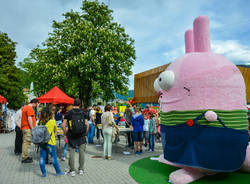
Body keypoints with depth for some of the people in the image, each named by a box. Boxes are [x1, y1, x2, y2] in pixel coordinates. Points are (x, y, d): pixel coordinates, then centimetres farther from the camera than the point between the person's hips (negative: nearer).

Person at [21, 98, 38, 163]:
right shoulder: (30, 108, -14)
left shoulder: (25, 107, 18)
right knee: (27, 143, -7)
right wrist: (32, 128, -18)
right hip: (28, 128, -10)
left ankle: (25, 156, 23)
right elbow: (29, 119, -21)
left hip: (24, 127, 11)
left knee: (25, 142, 14)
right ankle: (24, 158, -3)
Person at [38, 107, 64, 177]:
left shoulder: (40, 122, 0)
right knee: (54, 157, 7)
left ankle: (43, 173, 19)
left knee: (42, 157, 12)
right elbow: (55, 131, 5)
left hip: (41, 142, 3)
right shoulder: (53, 121, -8)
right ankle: (58, 172, 17)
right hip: (50, 142, -3)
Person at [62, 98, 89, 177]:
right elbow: (87, 125, -4)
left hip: (71, 136, -1)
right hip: (81, 136, 1)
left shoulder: (68, 113, -2)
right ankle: (81, 169, 19)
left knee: (72, 152, 7)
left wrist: (65, 134, 6)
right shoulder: (83, 113, 0)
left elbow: (63, 125, -6)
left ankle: (72, 171, 12)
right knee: (81, 152, 11)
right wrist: (85, 133, 8)